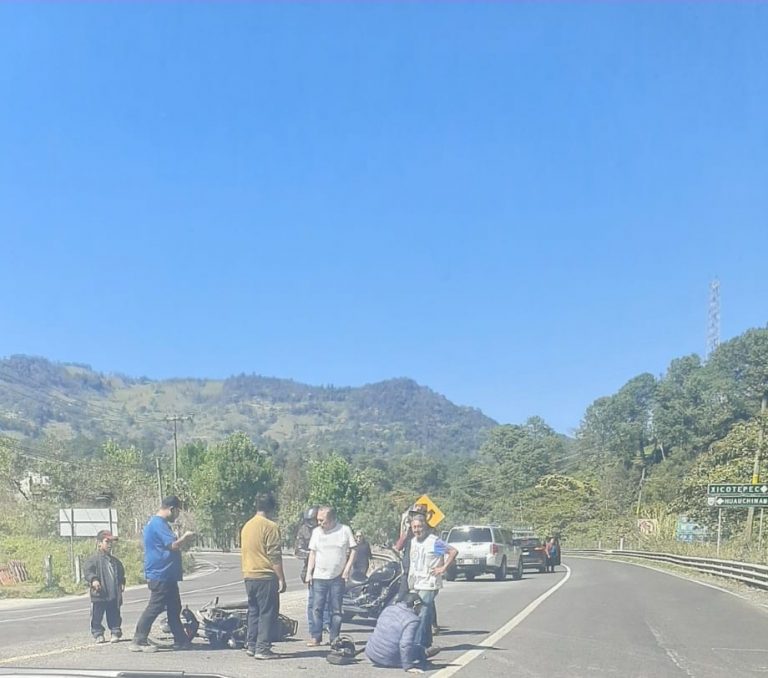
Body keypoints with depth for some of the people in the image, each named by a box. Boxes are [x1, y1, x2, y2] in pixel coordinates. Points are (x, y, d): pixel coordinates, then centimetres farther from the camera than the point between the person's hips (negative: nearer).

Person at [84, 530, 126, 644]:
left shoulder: (114, 561, 14)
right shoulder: (93, 559, -6)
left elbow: (121, 573, 25)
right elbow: (87, 570, -17)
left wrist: (122, 583, 12)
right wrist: (93, 580, -31)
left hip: (114, 595, 5)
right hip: (99, 595, -5)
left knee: (114, 616, 9)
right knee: (97, 616, 3)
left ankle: (115, 632, 18)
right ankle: (98, 634, 15)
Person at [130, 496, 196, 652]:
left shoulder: (158, 523, 17)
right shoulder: (158, 524, -17)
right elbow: (173, 545, -24)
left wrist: (183, 540, 13)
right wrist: (186, 537, -9)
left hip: (167, 575, 11)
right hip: (160, 575, -11)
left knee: (174, 608, 13)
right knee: (155, 607, -6)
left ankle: (181, 641, 18)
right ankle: (139, 641, 0)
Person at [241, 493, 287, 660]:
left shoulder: (246, 526, 12)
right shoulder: (270, 526, -12)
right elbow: (275, 556, -15)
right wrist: (281, 578, -12)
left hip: (249, 576, 8)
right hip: (266, 577, -8)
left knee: (253, 611, 15)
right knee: (267, 612, -2)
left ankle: (251, 645, 17)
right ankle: (262, 648, -4)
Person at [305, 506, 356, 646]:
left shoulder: (344, 530, -3)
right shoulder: (316, 532, 5)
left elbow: (353, 551, 2)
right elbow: (312, 553, 9)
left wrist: (347, 569, -6)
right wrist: (309, 573, 3)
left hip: (338, 577, -2)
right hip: (319, 577, 2)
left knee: (336, 610, 4)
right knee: (317, 608, 0)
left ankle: (335, 638, 13)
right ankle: (316, 637, 6)